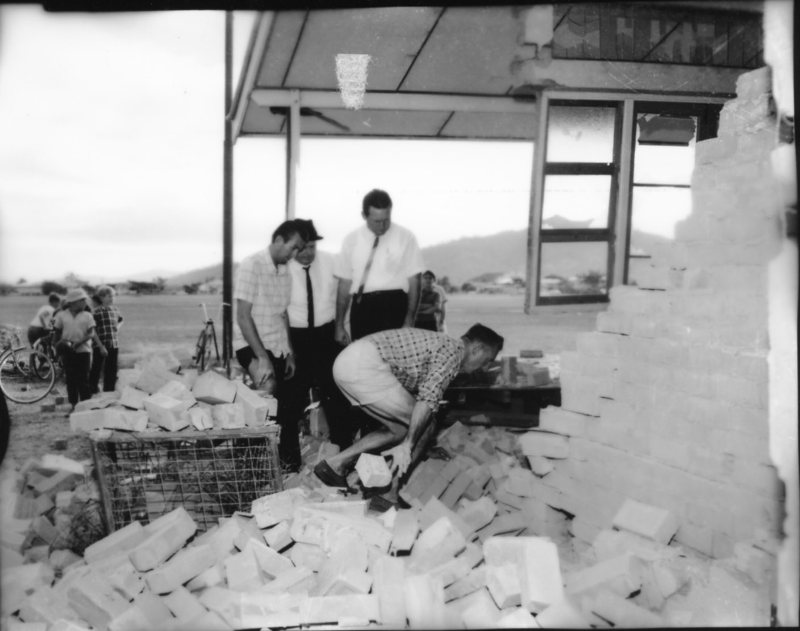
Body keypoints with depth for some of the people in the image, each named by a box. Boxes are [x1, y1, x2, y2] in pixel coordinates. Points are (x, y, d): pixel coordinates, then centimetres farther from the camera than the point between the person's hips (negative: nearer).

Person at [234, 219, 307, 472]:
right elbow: (243, 316, -16)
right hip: (251, 345, -7)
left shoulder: (285, 272, 9)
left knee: (285, 405, 3)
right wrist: (261, 357, -22)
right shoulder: (251, 265, -12)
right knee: (270, 386, -31)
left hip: (278, 347, 7)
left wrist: (289, 353, 12)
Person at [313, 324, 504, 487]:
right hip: (364, 367, -10)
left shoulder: (442, 343, 26)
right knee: (423, 427, -1)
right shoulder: (455, 350, -3)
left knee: (403, 429, 18)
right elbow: (427, 399, -16)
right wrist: (407, 446, -16)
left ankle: (334, 464, 15)